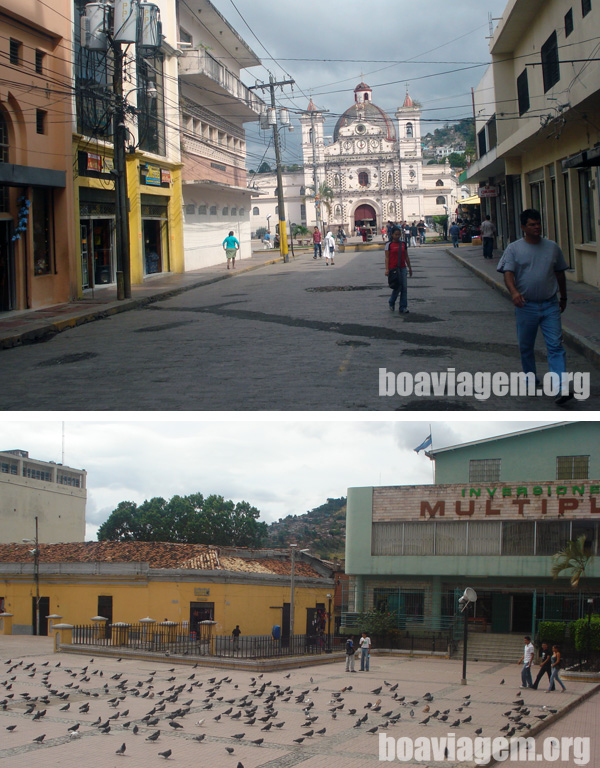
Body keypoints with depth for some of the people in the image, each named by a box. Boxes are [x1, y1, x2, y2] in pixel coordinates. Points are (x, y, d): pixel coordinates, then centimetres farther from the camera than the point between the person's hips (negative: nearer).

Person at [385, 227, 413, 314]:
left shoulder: (403, 243, 10)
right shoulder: (389, 245, -2)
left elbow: (406, 257, 15)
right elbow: (387, 258, -5)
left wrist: (409, 268, 17)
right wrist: (387, 269, -14)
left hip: (402, 268, 4)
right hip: (393, 268, -4)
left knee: (404, 288, -2)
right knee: (397, 287, -5)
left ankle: (403, 308, 2)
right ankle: (391, 302, 22)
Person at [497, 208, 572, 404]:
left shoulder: (552, 247, 8)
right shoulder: (514, 249, 0)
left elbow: (560, 273, 19)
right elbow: (508, 273, -10)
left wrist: (563, 297, 26)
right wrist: (514, 292, -30)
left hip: (550, 305, 1)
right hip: (526, 305, 0)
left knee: (555, 345, -9)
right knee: (526, 346, 10)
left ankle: (562, 388, -16)